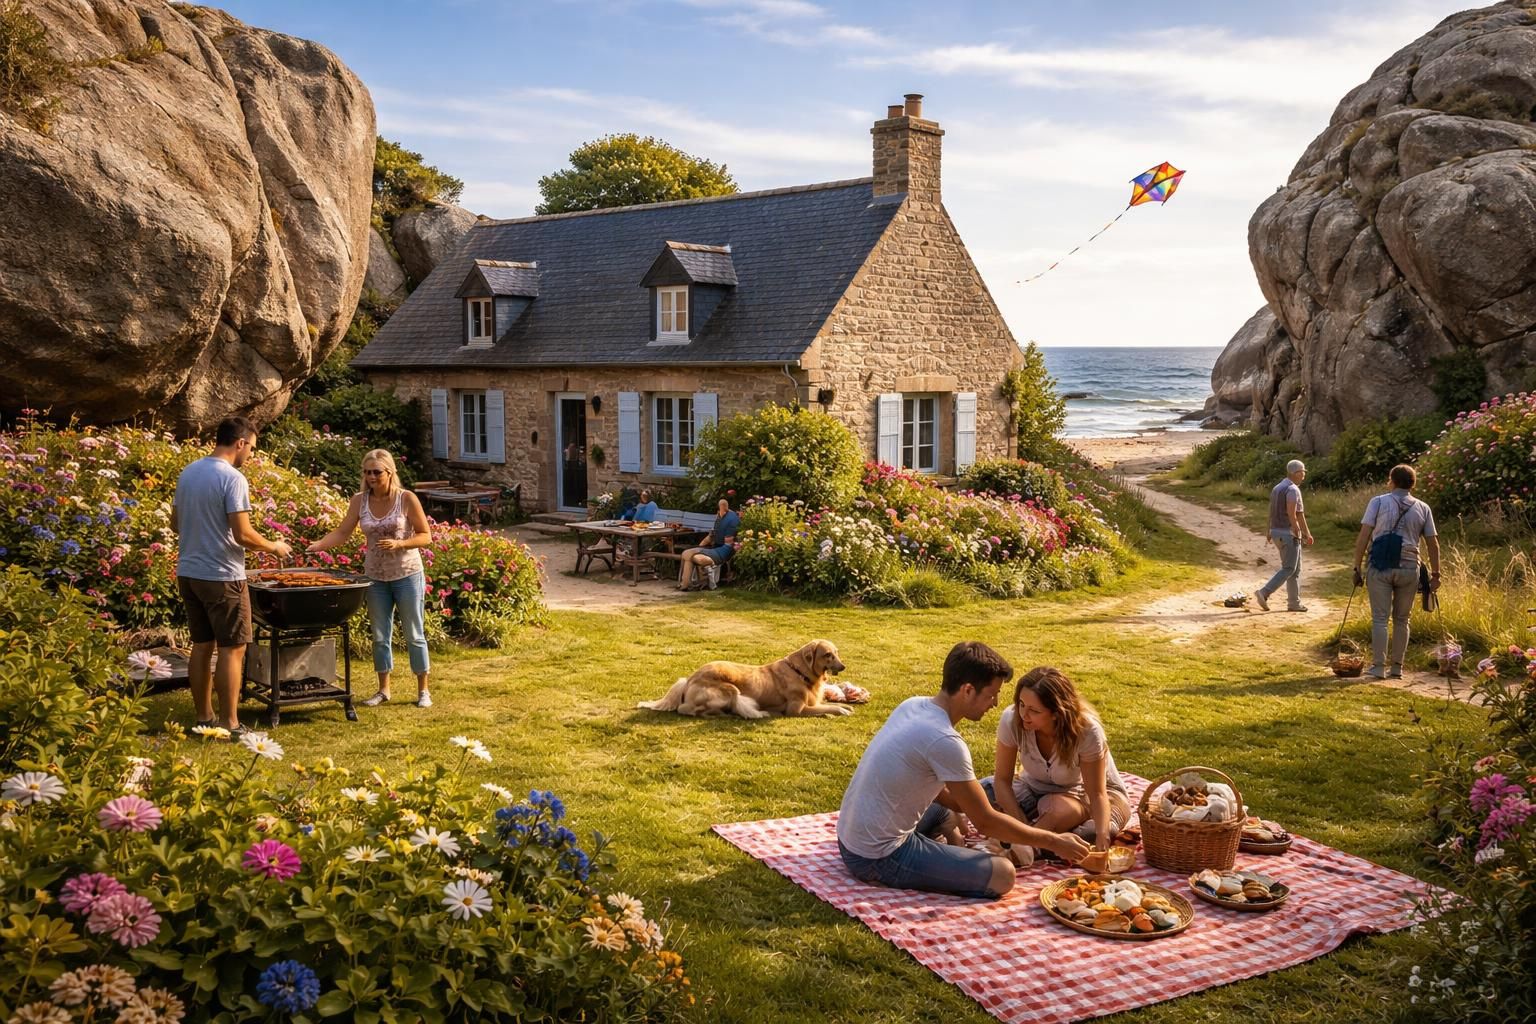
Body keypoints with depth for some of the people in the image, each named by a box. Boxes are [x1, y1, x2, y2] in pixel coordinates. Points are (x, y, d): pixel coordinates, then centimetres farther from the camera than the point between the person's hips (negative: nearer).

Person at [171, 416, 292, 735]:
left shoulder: (188, 473, 9)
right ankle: (229, 724, 2)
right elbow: (243, 535, -19)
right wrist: (273, 547, -3)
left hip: (188, 573, 8)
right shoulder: (232, 478, -16)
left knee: (202, 645, 14)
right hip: (221, 576, -8)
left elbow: (176, 523, 17)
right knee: (232, 649, 0)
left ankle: (203, 718, 21)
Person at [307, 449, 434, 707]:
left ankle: (423, 690, 16)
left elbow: (425, 536, -8)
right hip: (375, 577, 4)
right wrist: (315, 546, -19)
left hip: (407, 575, -4)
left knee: (414, 635, 5)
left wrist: (399, 544, -24)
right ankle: (384, 690, 24)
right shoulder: (360, 501, -1)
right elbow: (342, 533, -3)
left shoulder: (407, 499, -10)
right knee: (380, 636, 12)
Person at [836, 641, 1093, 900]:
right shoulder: (945, 741, -23)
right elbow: (985, 821, -14)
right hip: (878, 859, -9)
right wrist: (1054, 842, -4)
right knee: (1003, 874, -11)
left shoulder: (913, 705, 3)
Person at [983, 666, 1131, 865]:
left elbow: (1097, 794, -25)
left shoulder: (1087, 731, -31)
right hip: (1037, 789, 3)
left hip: (1084, 795, -3)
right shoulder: (1012, 720, -27)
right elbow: (1003, 779, -20)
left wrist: (1102, 836, -45)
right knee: (983, 793, -27)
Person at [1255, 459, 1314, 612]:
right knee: (1288, 569, -6)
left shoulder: (1276, 488, 13)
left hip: (1276, 532, 9)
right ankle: (1264, 593, -15)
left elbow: (1271, 513, 15)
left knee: (1295, 568, 14)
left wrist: (1270, 533, 19)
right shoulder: (1293, 489, -14)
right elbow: (1292, 515, -21)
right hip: (1289, 532, -9)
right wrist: (1306, 533, -14)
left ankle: (1294, 603, 16)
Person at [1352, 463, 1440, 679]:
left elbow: (1363, 537, -6)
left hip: (1380, 567, -2)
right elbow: (1432, 544, 8)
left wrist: (1357, 567, -3)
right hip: (1409, 567, 2)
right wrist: (1435, 574, 15)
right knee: (1401, 619, 12)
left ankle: (1378, 666, -2)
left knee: (1380, 618, 1)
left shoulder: (1378, 502, 0)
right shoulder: (1423, 508, 8)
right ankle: (1396, 667, 14)